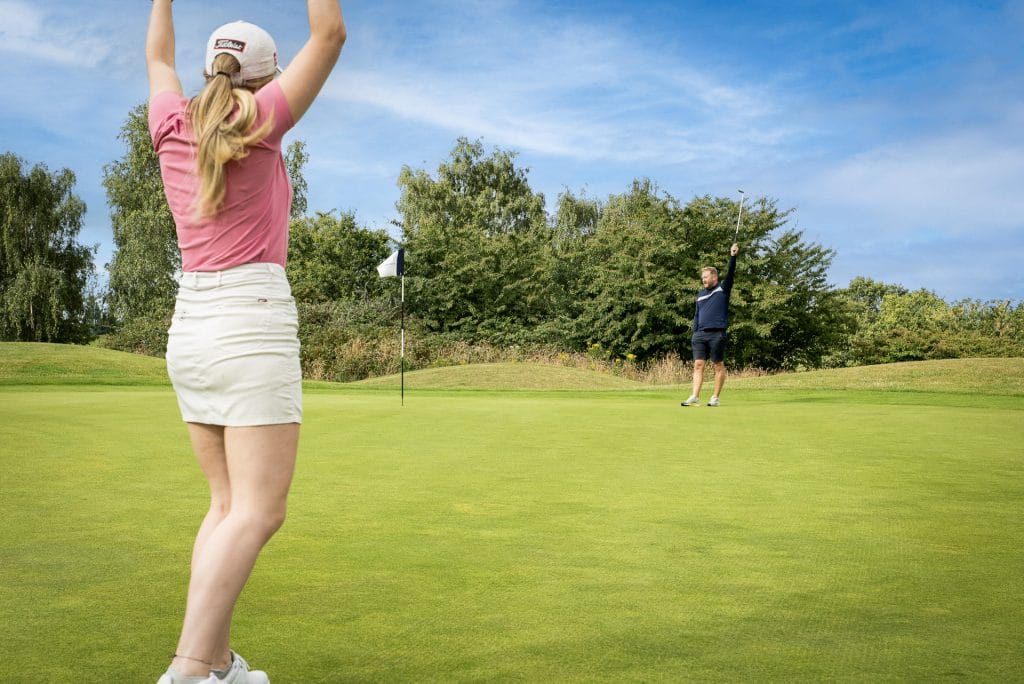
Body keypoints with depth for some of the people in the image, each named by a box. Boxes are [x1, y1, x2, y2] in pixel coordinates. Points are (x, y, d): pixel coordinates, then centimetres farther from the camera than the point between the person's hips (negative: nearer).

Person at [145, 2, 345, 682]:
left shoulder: (173, 126, 10)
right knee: (258, 513, -8)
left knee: (230, 505, 13)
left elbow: (159, 55, 30)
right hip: (253, 322, -7)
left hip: (190, 327, 7)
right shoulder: (260, 122, -4)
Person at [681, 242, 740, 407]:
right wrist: (694, 333, 12)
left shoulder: (723, 289, 3)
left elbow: (730, 273, -12)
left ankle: (715, 398, 7)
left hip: (717, 334, -5)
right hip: (700, 334, 5)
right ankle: (695, 397, -4)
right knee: (698, 365, -2)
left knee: (719, 366, 2)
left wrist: (733, 256, -22)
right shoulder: (700, 294, 17)